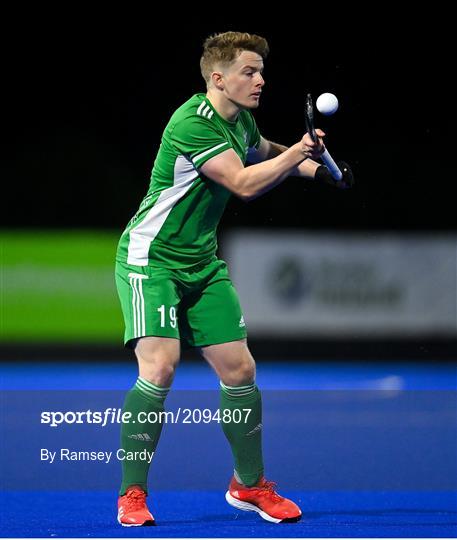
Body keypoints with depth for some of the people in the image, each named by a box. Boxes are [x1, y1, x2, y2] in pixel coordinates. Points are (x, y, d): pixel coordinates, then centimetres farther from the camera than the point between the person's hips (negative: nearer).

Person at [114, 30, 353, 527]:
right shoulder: (193, 124, -22)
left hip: (201, 263, 8)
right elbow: (244, 183, -27)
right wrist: (298, 151, -26)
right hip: (151, 259, -8)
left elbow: (262, 152, 29)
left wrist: (316, 168, 15)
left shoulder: (240, 119, 7)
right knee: (159, 366, -21)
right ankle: (132, 495, -12)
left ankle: (250, 485, 20)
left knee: (239, 369, 4)